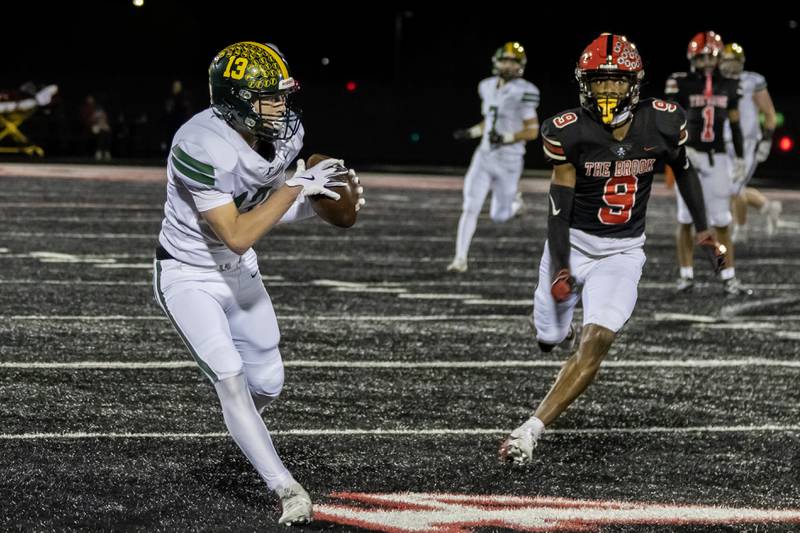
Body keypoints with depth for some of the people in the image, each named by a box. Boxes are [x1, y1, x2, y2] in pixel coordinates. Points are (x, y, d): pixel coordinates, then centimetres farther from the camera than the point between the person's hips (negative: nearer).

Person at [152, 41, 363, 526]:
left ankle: (244, 425, 47)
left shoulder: (283, 134, -12)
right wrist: (296, 187, -34)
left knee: (268, 384, 11)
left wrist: (319, 201, -16)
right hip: (188, 276, -7)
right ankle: (287, 490, -9)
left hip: (240, 271, 7)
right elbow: (236, 235, -33)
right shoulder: (202, 149, -34)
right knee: (229, 376, -18)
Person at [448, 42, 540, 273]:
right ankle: (460, 259, -2)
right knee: (470, 208, -7)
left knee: (499, 216, 6)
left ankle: (514, 200, 42)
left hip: (509, 160, -4)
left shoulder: (523, 92, -14)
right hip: (484, 156, 5)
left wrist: (506, 138, -25)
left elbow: (532, 131, -13)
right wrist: (470, 132, 5)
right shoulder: (488, 87, 7)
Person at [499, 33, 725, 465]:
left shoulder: (662, 123, -10)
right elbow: (559, 205, -12)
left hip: (621, 253, 0)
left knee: (598, 340, -19)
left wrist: (703, 230, 12)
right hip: (573, 243, 0)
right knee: (549, 339, 5)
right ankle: (563, 329, 47)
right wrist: (560, 268, -18)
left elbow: (684, 170, 10)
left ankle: (530, 431, -19)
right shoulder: (568, 132, -15)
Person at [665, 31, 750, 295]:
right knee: (686, 219, 2)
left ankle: (729, 279, 2)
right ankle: (686, 275, 11)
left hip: (716, 159, 2)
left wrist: (739, 158, 9)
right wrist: (681, 148, -18)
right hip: (688, 156, -2)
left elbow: (734, 124, 13)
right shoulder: (681, 84, -5)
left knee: (722, 221, 0)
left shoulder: (728, 86, 6)